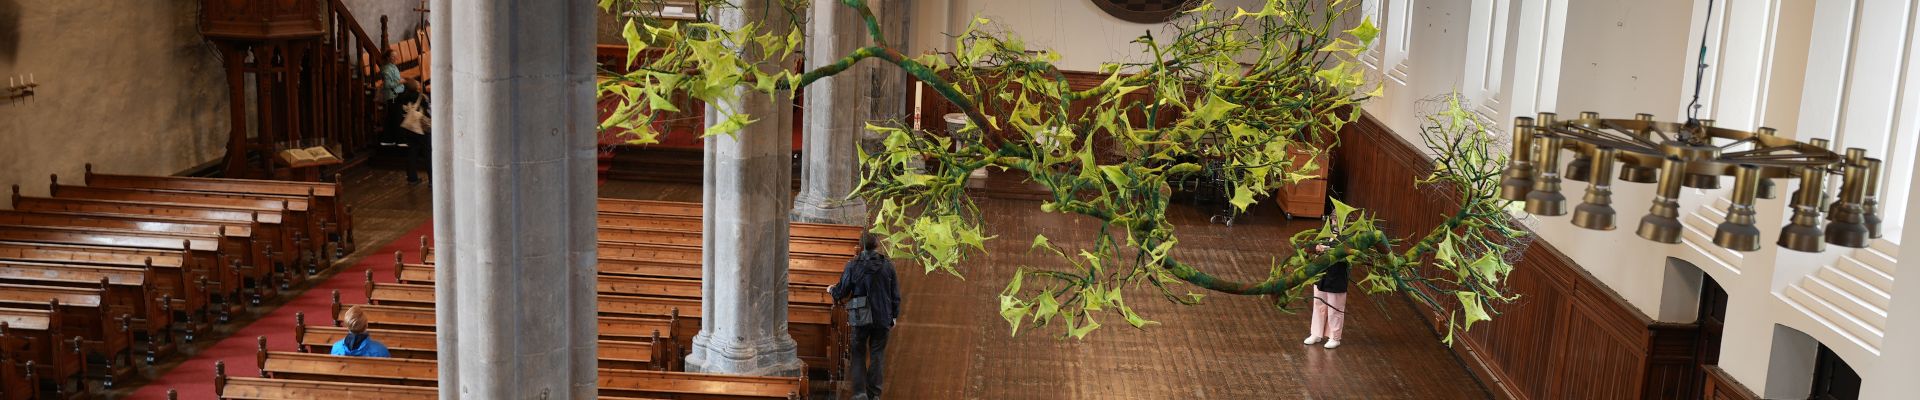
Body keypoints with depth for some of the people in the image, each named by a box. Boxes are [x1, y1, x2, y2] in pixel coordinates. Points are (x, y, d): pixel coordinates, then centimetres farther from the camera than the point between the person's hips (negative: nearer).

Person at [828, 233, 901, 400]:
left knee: (859, 354, 10)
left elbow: (842, 291, 0)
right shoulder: (888, 264, -2)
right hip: (883, 317, 1)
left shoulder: (853, 265, -7)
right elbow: (895, 294, 2)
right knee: (877, 355, 11)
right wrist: (894, 315, 13)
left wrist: (831, 290, 23)